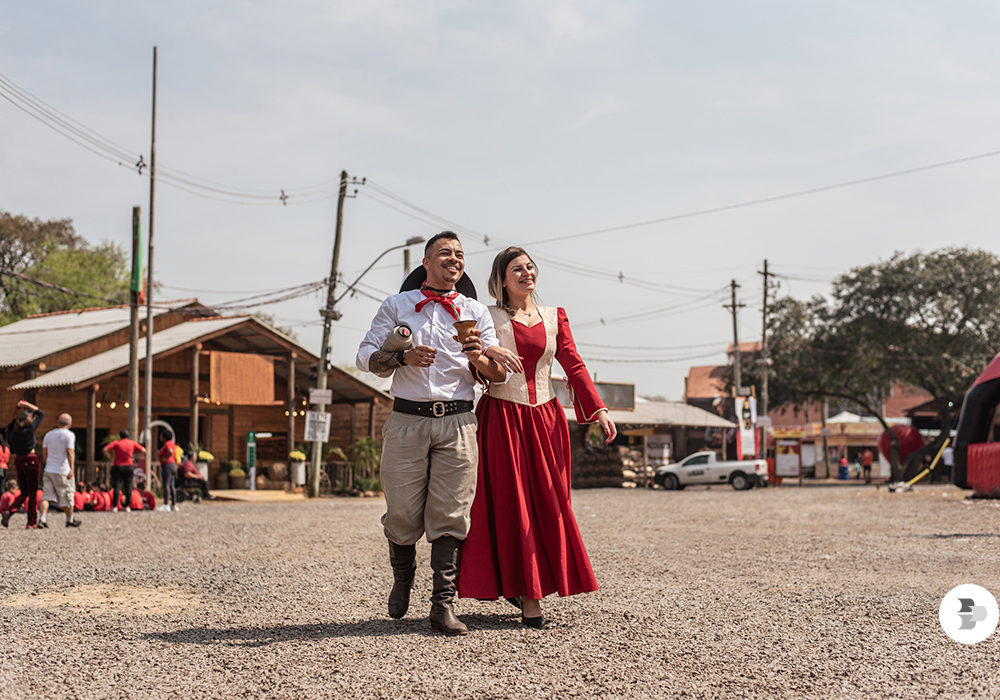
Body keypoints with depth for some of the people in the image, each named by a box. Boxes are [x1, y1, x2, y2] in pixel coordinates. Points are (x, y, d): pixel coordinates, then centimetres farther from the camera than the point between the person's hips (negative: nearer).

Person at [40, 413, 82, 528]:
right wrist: (72, 469, -20)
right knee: (67, 497, 8)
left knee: (46, 495, 3)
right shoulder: (69, 435, -7)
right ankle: (70, 520, 19)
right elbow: (70, 452, -17)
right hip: (62, 471, -5)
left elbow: (44, 452, 18)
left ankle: (41, 518, -13)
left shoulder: (48, 434, 11)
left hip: (48, 470, 5)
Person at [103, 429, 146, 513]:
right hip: (129, 466, 2)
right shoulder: (132, 443, 6)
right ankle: (128, 506, 1)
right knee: (128, 486, 4)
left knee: (117, 487, -3)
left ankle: (115, 506, -8)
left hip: (118, 466, -1)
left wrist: (110, 458, -3)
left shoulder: (116, 443, -1)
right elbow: (143, 450, 9)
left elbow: (105, 450, -12)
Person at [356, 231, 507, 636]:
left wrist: (479, 357, -13)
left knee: (450, 515, -6)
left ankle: (443, 603, -3)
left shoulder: (476, 313, 14)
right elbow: (366, 356, 5)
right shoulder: (397, 306, 12)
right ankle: (403, 577, 28)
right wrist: (403, 357, -13)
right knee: (402, 512, 0)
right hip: (407, 420, -1)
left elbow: (500, 374, 9)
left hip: (457, 422, 1)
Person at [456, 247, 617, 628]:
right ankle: (528, 596, -1)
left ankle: (531, 581, 16)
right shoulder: (488, 317, 3)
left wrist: (599, 410, -5)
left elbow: (574, 366, 5)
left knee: (549, 504, 3)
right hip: (502, 418, -3)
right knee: (512, 504, -4)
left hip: (545, 419, 4)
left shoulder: (554, 317, 12)